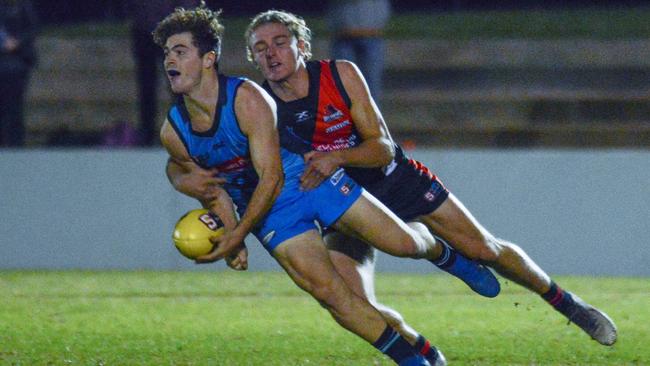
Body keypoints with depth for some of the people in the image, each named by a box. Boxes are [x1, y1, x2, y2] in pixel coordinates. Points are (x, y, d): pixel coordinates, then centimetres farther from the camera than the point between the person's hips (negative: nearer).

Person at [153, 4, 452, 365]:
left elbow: (271, 177, -24)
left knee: (406, 244, -5)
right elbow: (214, 190, 5)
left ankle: (436, 248, 34)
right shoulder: (173, 132, -10)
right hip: (272, 215, 3)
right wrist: (233, 242, -4)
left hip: (312, 177, -3)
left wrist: (236, 235, -28)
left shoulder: (247, 99, -24)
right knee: (330, 292, -13)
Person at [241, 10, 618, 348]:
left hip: (397, 180, 0)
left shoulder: (341, 75, -19)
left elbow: (383, 148, -19)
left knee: (486, 249, 3)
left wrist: (337, 157, -38)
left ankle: (568, 304, 26)